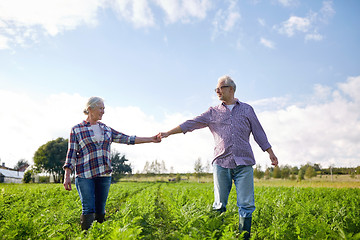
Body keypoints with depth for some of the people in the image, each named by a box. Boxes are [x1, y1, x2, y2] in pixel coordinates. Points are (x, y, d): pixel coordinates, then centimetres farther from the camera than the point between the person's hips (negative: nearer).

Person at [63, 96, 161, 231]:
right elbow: (71, 154, 1)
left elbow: (127, 139, 12)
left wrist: (151, 139, 7)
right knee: (88, 210, -9)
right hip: (85, 175, -4)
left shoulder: (106, 129, 16)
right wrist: (67, 176, -8)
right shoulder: (76, 130, 5)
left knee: (100, 210, 5)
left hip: (104, 175, 4)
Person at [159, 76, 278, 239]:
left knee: (246, 205, -4)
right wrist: (168, 133, 3)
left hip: (243, 164, 0)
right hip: (221, 163, 0)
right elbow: (191, 124, 10)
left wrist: (271, 153, 11)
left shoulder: (247, 109, 15)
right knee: (219, 205, 0)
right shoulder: (213, 112, 15)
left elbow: (259, 133, 17)